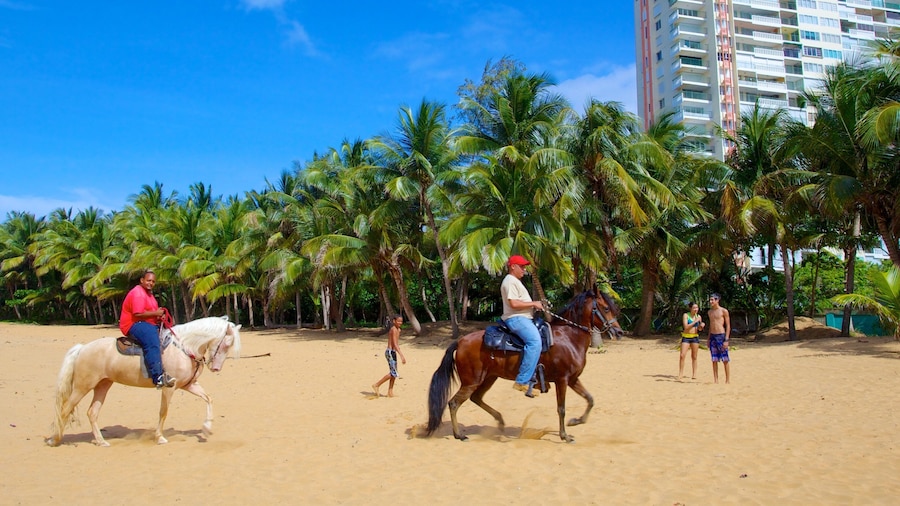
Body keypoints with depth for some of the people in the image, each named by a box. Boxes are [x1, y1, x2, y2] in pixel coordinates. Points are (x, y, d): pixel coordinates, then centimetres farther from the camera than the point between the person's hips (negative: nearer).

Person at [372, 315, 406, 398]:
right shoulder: (394, 329, -15)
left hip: (393, 352, 10)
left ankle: (390, 392, 17)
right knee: (393, 373, -10)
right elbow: (394, 344, -22)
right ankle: (376, 385, -1)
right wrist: (402, 355, -27)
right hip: (390, 352, -10)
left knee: (394, 373, 11)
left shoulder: (398, 330, 15)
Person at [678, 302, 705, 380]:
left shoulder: (699, 316, 5)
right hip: (686, 337, -2)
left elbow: (699, 329, 15)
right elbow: (686, 327, -15)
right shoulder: (686, 315, -5)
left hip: (695, 337, 2)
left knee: (694, 357, 7)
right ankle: (681, 373, 2)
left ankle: (694, 374, 14)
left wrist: (701, 326, -7)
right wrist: (695, 321, -17)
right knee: (682, 355, -9)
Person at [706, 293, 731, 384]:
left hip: (721, 336, -6)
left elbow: (728, 326, -6)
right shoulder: (710, 312, 13)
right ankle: (715, 380, 13)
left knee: (725, 360, -2)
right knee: (714, 360, 7)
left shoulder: (724, 311, -5)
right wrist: (709, 339, 16)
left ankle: (728, 380, 4)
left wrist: (726, 340, -13)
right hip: (712, 337, 6)